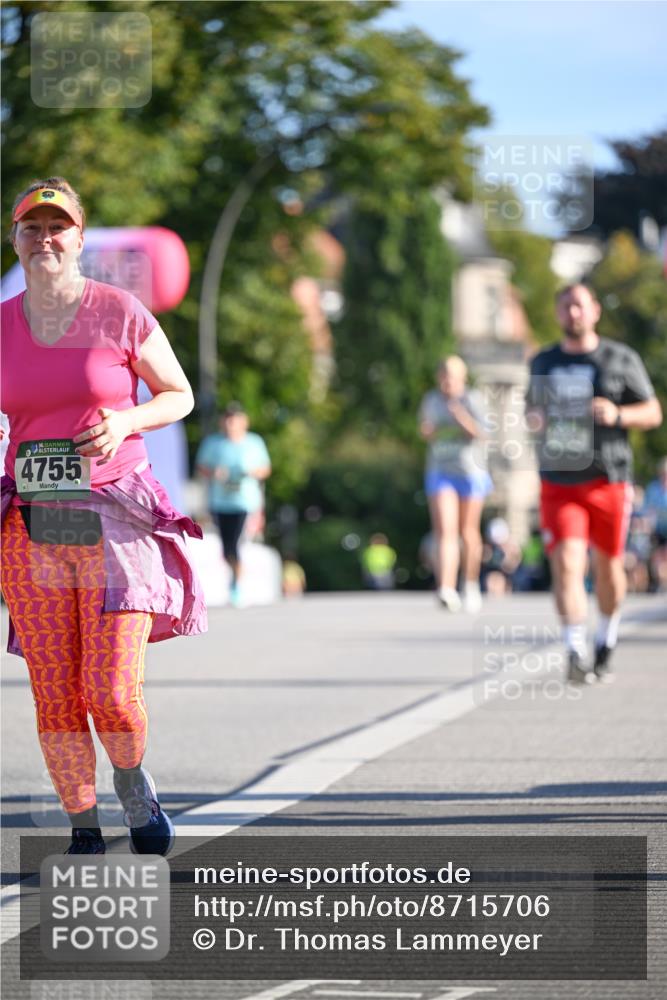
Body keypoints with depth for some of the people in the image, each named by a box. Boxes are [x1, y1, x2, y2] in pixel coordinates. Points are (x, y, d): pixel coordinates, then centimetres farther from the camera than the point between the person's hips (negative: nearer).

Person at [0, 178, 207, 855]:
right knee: (54, 697, 1)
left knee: (112, 691, -10)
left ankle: (134, 788, 20)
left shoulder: (120, 314, -2)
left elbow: (179, 395, 7)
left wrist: (125, 421, -12)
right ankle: (83, 832, 15)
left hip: (114, 523, -3)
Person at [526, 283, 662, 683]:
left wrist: (618, 415, -16)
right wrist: (535, 421, -1)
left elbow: (653, 413, 4)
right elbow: (534, 410, 24)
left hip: (608, 481, -1)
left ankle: (606, 644, 32)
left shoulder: (621, 359, 2)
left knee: (608, 566, 10)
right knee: (567, 563, -16)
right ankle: (576, 653, -22)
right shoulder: (543, 363, 10)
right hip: (559, 482, 1)